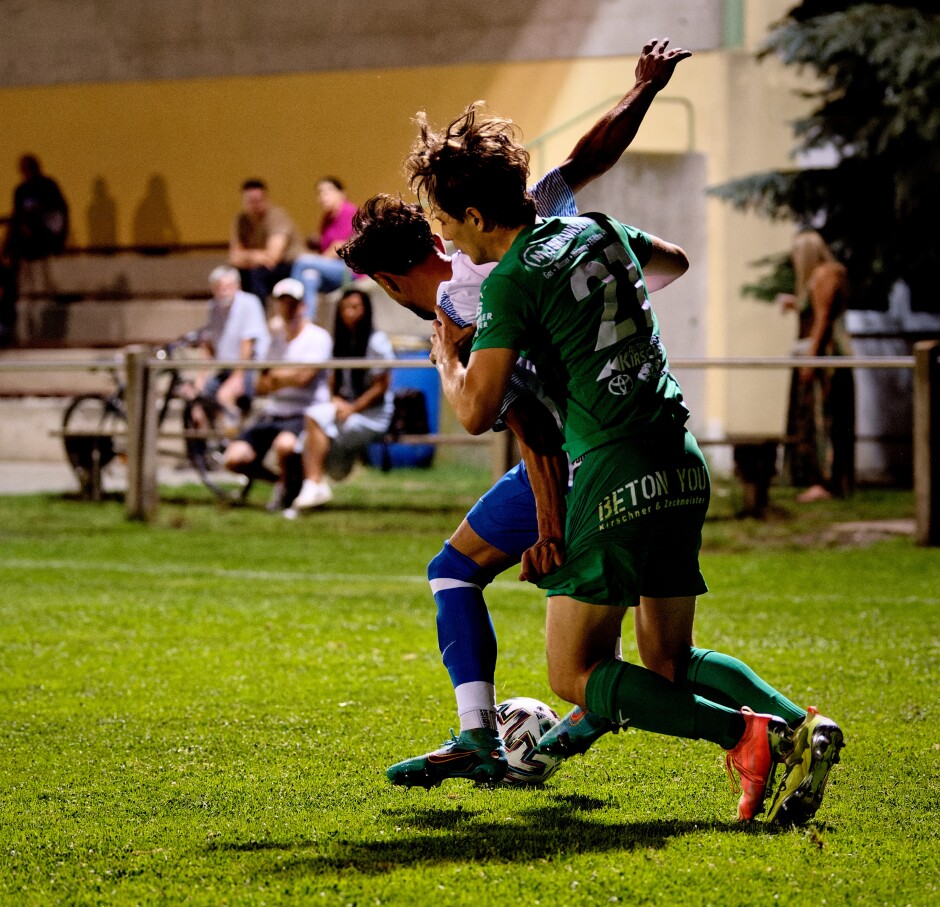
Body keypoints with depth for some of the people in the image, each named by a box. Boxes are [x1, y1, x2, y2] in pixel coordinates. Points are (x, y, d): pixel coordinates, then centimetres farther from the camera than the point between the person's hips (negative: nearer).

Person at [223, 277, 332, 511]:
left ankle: (286, 489, -6)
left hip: (304, 415, -7)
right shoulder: (276, 339, 19)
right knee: (234, 459, -12)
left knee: (284, 445, -40)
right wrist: (287, 378, -4)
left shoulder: (318, 337, -3)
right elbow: (260, 386, 16)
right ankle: (280, 479, 16)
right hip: (272, 413, 7)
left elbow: (303, 376, -15)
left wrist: (274, 375, 1)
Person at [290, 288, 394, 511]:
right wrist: (337, 400, -4)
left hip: (373, 416, -6)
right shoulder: (341, 343, 18)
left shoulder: (377, 341, -3)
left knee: (315, 417, -30)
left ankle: (315, 484, -32)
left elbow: (381, 386, -7)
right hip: (346, 409, 7)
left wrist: (353, 408, -15)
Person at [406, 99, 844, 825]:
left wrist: (446, 356, 8)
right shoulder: (599, 232, 12)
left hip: (616, 476, -8)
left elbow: (477, 412, -12)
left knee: (574, 674, 0)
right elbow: (675, 262, 35)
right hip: (683, 466, 8)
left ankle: (747, 735, -15)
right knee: (670, 663, 16)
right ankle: (802, 728, -6)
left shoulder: (512, 281, -9)